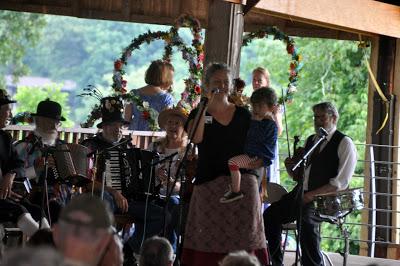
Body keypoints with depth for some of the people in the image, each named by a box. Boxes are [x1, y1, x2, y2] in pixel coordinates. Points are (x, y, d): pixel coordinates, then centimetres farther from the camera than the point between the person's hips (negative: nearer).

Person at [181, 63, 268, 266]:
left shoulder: (243, 115, 13)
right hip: (209, 184, -1)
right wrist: (205, 104, -11)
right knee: (210, 238, -5)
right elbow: (195, 138, -13)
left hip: (242, 182, 1)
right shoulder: (198, 114, 8)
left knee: (243, 237, -4)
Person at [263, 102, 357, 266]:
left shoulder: (344, 143, -4)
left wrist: (313, 195, -20)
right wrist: (290, 166, 0)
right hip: (301, 193, 7)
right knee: (270, 215, -12)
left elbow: (340, 183, -13)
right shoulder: (310, 140, 18)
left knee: (307, 220, -35)